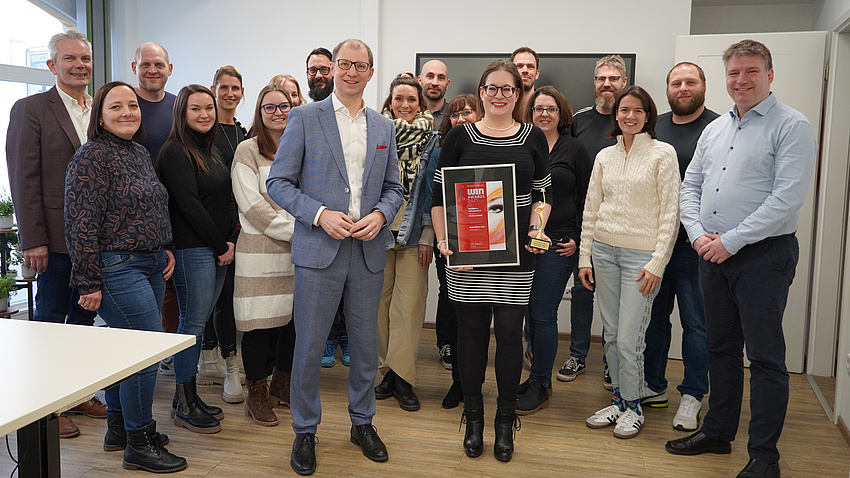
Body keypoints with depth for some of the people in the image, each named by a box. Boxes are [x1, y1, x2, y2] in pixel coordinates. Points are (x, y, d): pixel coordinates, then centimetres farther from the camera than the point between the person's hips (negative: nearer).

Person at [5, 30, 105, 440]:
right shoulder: (30, 109, -5)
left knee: (84, 317, 14)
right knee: (50, 319, 5)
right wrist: (33, 241, -14)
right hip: (57, 237, -5)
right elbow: (24, 180, -9)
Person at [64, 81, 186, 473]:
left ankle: (118, 427, 29)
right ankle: (139, 443, 4)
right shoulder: (91, 156, -12)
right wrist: (89, 284, -16)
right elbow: (82, 224, -16)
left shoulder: (140, 154, 14)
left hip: (150, 265, 9)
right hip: (117, 268, -9)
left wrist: (165, 248, 13)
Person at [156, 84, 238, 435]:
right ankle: (184, 405, 5)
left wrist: (231, 241, 4)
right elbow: (189, 204, -15)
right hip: (192, 248, -8)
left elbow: (227, 199, 17)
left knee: (200, 322, 11)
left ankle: (189, 396, 19)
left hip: (219, 249, 8)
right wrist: (220, 246, -10)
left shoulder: (212, 150, 17)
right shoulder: (176, 152, -8)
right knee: (193, 322, -4)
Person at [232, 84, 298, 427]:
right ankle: (257, 395, 14)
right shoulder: (247, 151, -2)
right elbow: (253, 207, -10)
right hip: (260, 250, -5)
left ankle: (282, 385, 28)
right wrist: (296, 230, -14)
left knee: (295, 317, 9)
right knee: (261, 322, -2)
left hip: (297, 251, 5)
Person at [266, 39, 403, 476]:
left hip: (369, 250, 4)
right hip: (319, 248, -3)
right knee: (309, 345, 3)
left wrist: (380, 214, -6)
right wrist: (320, 214, -15)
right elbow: (278, 182, -3)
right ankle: (305, 432, 20)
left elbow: (393, 187, 16)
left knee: (366, 342, 12)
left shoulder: (384, 127, 12)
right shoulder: (305, 118, 0)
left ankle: (362, 422, 31)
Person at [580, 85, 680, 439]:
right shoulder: (604, 157, 11)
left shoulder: (663, 153, -3)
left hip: (641, 254, -4)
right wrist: (585, 256, 7)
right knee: (611, 334, 10)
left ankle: (633, 406, 16)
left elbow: (669, 213, -6)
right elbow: (591, 209, 13)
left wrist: (657, 264, -11)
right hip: (604, 250, 5)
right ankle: (618, 399, 26)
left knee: (629, 339, -4)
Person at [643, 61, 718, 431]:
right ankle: (654, 385, 27)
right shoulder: (653, 127, 12)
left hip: (695, 244, -5)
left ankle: (692, 395, 16)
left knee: (696, 322, 3)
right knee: (654, 315, 13)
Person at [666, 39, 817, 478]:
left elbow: (787, 198, -17)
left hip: (764, 255, -6)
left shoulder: (791, 126, -7)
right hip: (712, 256, 6)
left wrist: (730, 241, -18)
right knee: (721, 348, 15)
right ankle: (718, 432, 29)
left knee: (765, 356, 1)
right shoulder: (714, 129, 14)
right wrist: (698, 234, -3)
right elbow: (690, 186, 14)